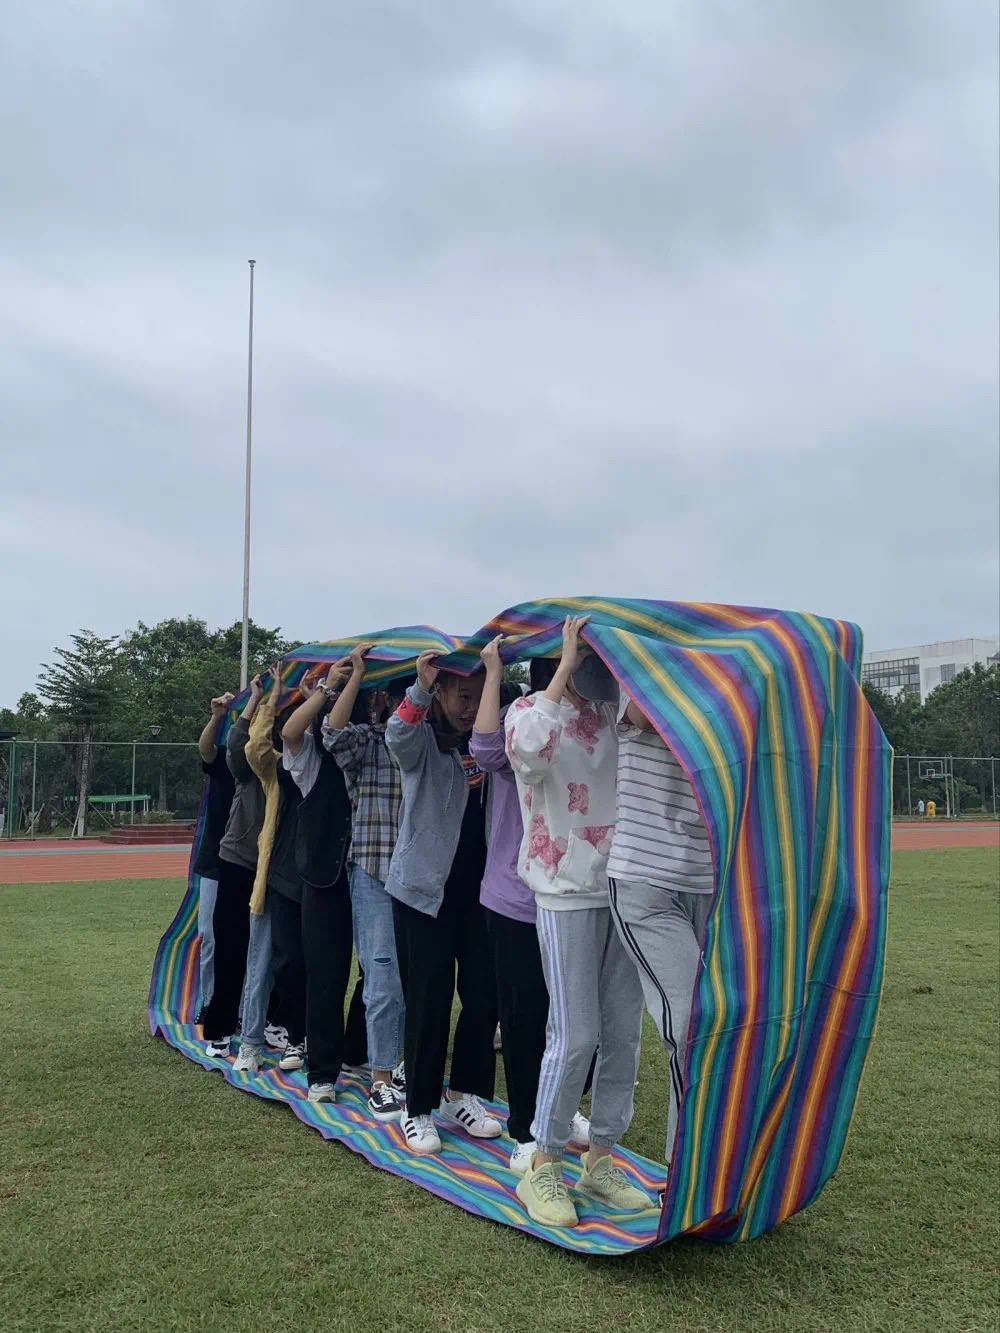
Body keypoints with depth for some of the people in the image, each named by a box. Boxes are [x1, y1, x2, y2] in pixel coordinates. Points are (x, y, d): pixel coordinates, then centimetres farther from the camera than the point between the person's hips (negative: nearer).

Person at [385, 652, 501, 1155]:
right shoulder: (422, 742, -4)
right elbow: (398, 735, -27)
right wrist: (421, 687, -42)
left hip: (477, 887, 4)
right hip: (424, 886, -4)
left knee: (483, 993, 6)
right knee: (428, 999, -2)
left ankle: (463, 1095, 24)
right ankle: (418, 1109, 13)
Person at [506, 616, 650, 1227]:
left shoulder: (617, 712, 9)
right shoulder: (531, 709, -5)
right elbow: (526, 749, -28)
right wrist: (566, 670, -24)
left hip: (625, 890, 5)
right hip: (568, 894, -5)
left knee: (625, 1033, 8)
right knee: (574, 1034, -6)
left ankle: (601, 1159, 22)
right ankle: (543, 1168, 10)